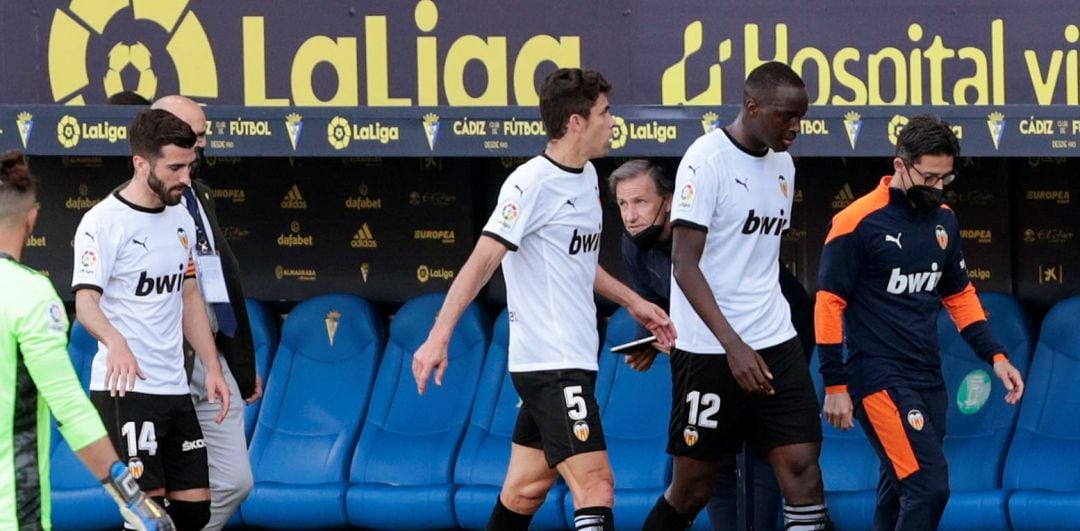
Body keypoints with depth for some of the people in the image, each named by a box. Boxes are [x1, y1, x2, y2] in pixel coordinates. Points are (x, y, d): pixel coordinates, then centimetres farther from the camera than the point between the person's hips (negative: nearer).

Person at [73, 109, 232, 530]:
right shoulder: (104, 221, -11)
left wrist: (212, 368, 13)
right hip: (124, 388, -8)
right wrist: (114, 340, -41)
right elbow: (85, 300, -20)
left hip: (174, 388, 8)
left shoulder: (181, 220, 13)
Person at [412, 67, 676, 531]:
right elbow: (482, 262, -20)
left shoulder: (586, 177, 13)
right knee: (596, 486, -14)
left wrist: (632, 302, 29)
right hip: (550, 365, -9)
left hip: (571, 361, 9)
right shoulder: (533, 183, -15)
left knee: (525, 491, 12)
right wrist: (438, 338, -26)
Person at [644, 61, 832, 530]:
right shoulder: (708, 159, -12)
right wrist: (733, 345, -25)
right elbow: (684, 264, -17)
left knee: (801, 463, -5)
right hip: (710, 350, -6)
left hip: (775, 343, 6)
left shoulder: (782, 165, 10)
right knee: (693, 484, 3)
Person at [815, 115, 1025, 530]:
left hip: (928, 379, 7)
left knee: (901, 493, 9)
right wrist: (835, 385, -10)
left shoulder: (944, 220, 9)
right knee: (929, 485, -18)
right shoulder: (858, 222, -11)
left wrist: (995, 356, 11)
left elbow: (960, 295, 21)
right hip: (879, 379, -7)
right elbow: (829, 303, -9)